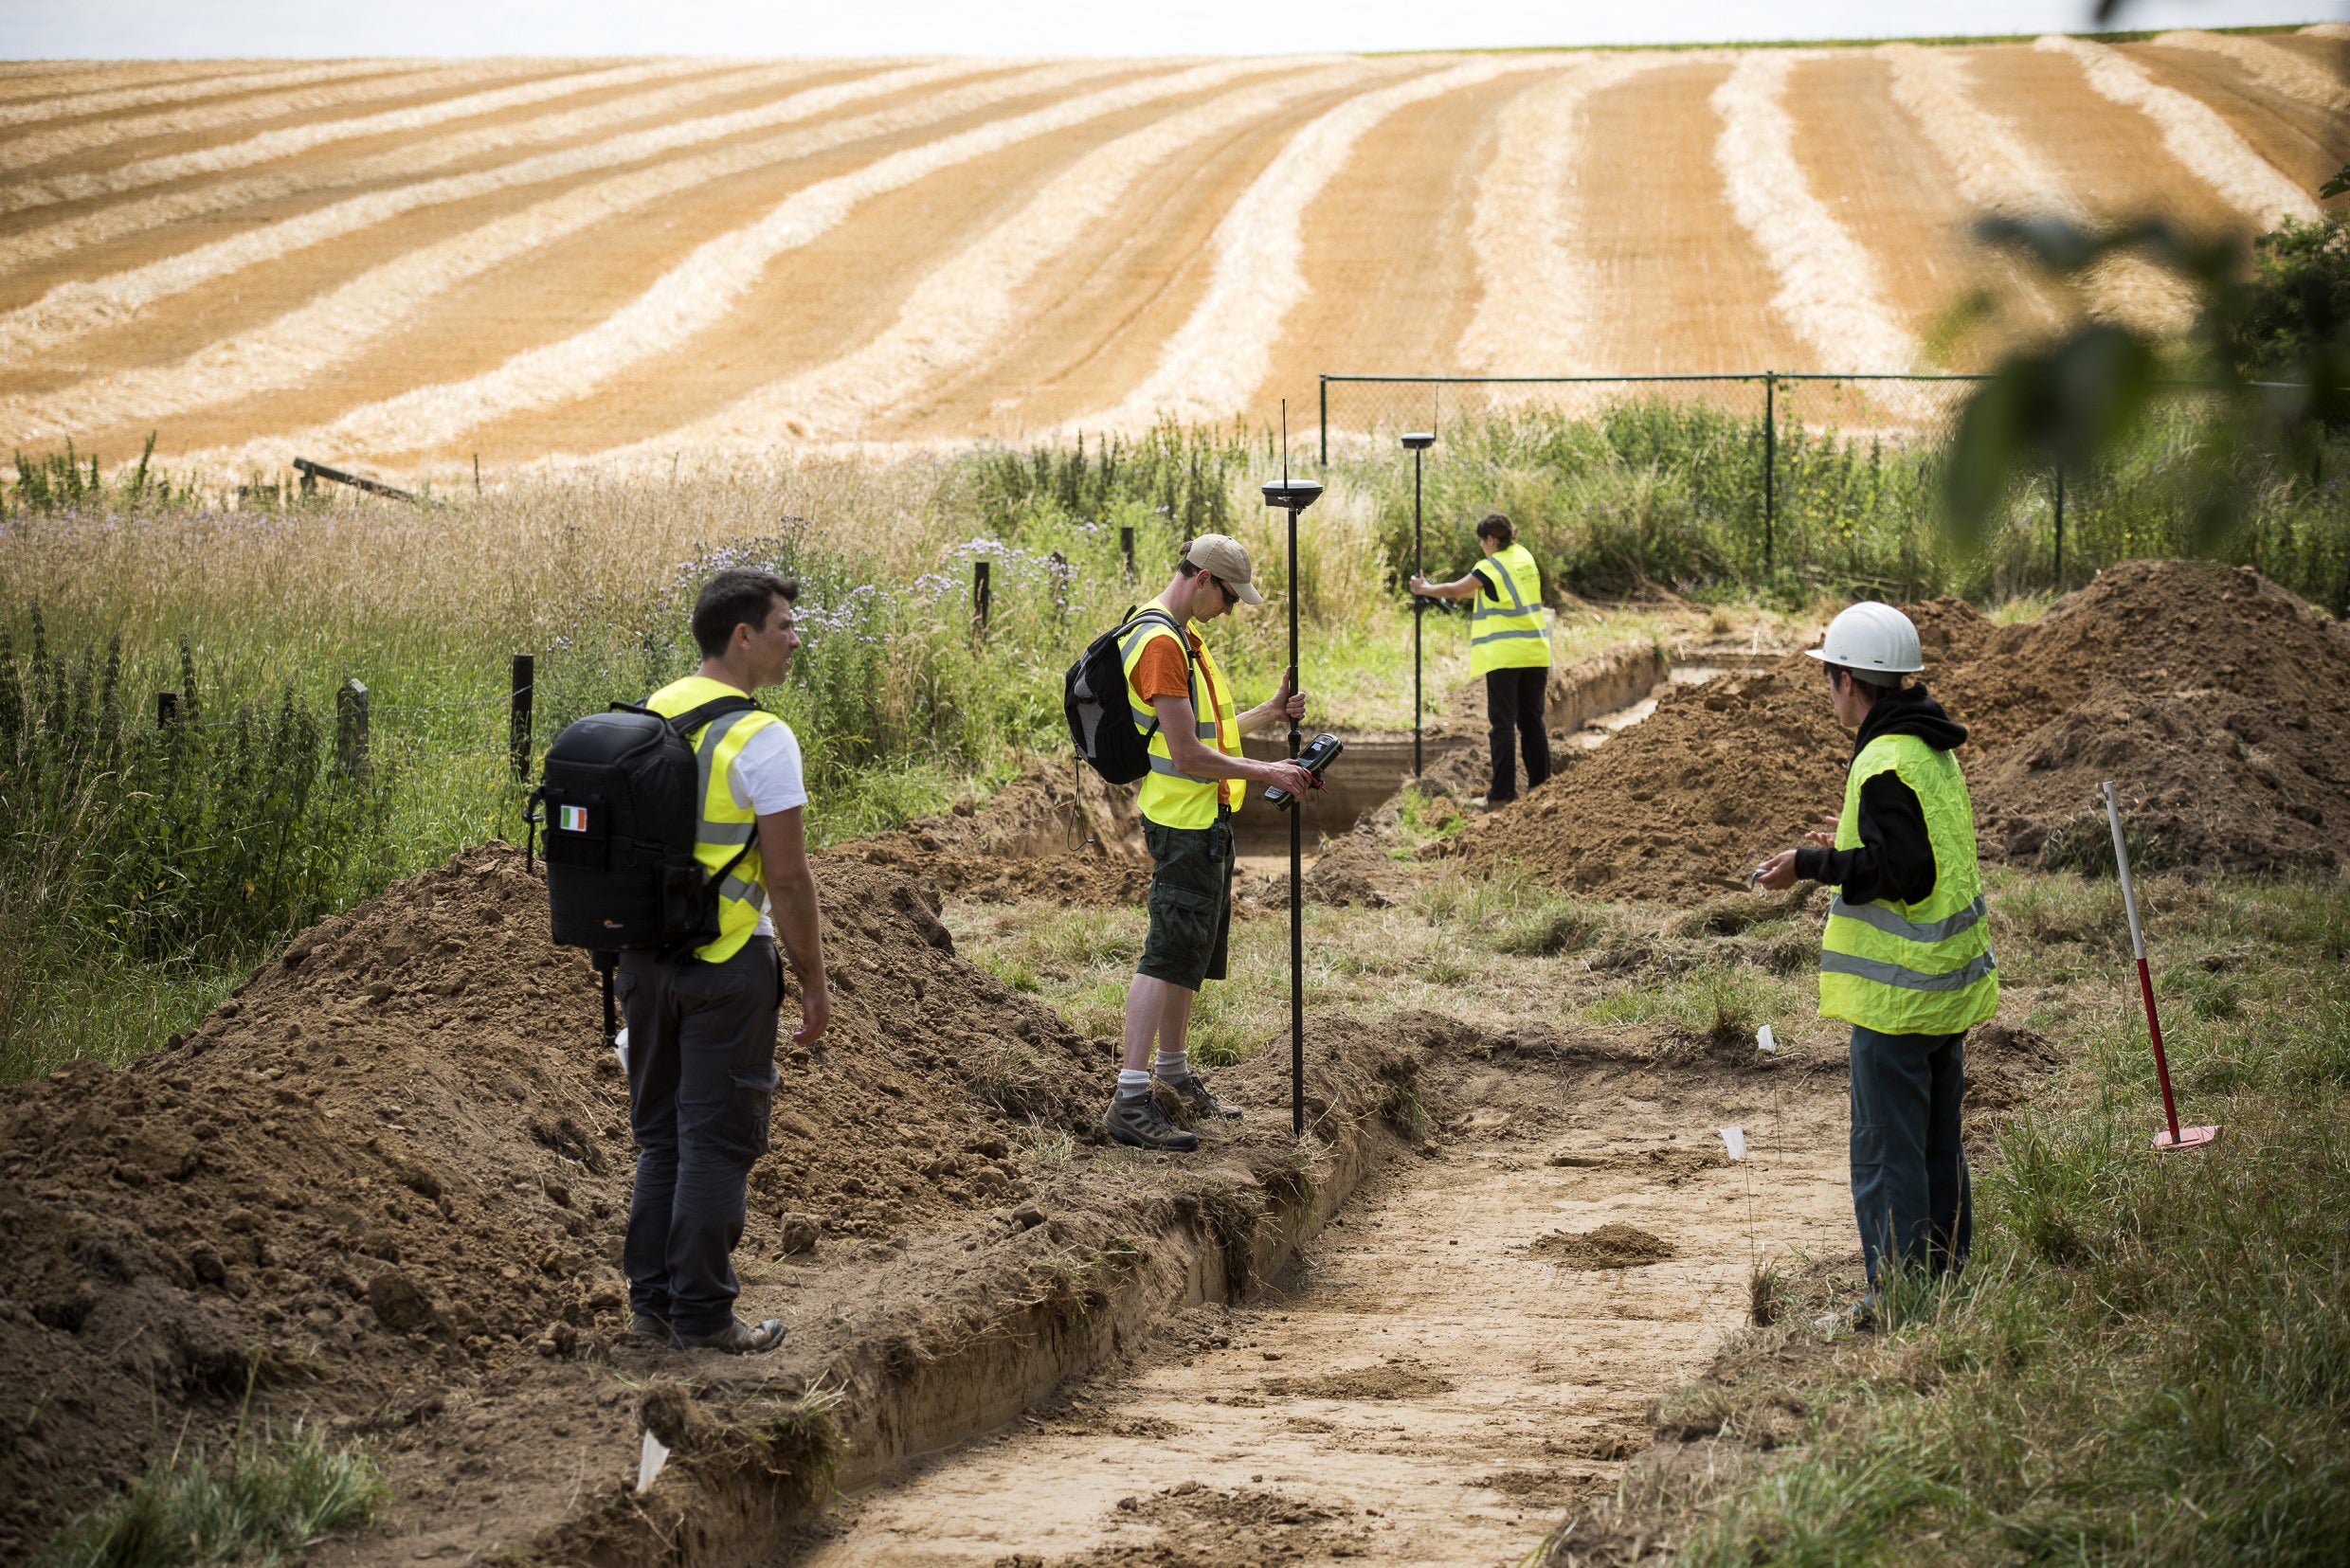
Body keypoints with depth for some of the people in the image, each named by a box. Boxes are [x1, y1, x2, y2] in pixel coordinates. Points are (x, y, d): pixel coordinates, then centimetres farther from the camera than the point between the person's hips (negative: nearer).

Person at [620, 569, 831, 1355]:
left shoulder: (648, 716, 7)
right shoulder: (760, 738, -16)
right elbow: (788, 877, -15)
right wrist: (815, 982, -7)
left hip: (647, 956, 7)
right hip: (727, 963, -7)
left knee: (661, 1135, 16)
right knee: (716, 1140, 1)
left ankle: (654, 1304, 19)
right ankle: (702, 1314, 4)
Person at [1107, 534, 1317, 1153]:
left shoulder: (1183, 636, 15)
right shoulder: (1161, 643, -19)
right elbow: (1187, 754, -22)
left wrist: (1270, 712, 12)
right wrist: (1266, 773, -14)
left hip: (1206, 818, 11)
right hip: (1184, 820, -11)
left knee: (1194, 952, 17)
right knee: (1170, 953, -13)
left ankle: (1175, 1073, 28)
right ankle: (1130, 1101, -16)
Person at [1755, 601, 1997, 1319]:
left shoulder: (1886, 764, -19)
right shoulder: (1935, 752, 12)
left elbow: (1901, 873, -24)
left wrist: (1811, 865, -16)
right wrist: (1850, 847, 22)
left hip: (1896, 990, -10)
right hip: (1948, 985, 10)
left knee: (1886, 1147, -2)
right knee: (1938, 1142, 16)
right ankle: (1945, 1278, 23)